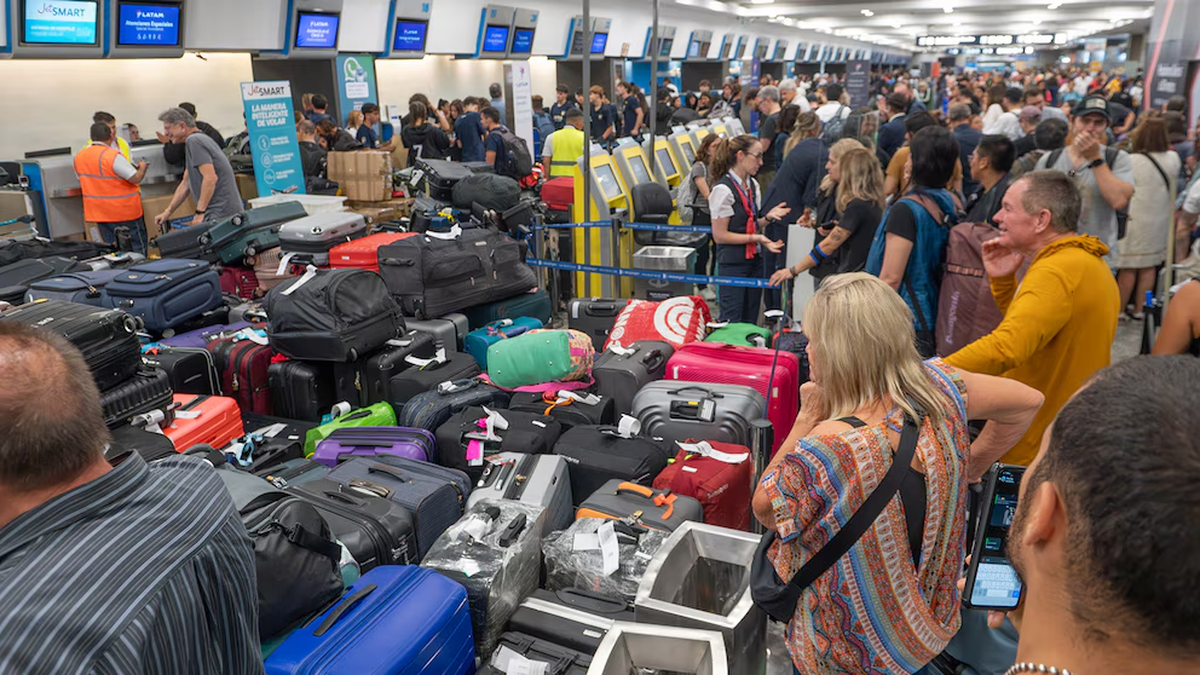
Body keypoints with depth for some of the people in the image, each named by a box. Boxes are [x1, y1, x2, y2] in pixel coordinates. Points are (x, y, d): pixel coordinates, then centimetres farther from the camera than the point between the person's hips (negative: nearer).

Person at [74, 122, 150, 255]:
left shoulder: (79, 157, 5)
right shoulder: (113, 156, -18)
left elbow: (83, 184, 16)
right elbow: (136, 178, -19)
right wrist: (142, 167, 1)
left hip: (98, 213, 7)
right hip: (124, 212, -6)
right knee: (137, 248, 3)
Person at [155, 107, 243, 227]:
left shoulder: (194, 141, -10)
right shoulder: (198, 139, 21)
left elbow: (210, 178, -21)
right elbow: (186, 183, 22)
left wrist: (200, 212, -19)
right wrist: (167, 212, 19)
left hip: (220, 213, -10)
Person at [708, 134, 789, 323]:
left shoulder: (753, 185, 10)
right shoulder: (723, 189, -15)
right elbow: (720, 235, -16)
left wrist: (768, 218, -1)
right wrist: (757, 238, -19)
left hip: (754, 261, 8)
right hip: (732, 265, -8)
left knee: (750, 321, 12)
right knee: (731, 323, -2)